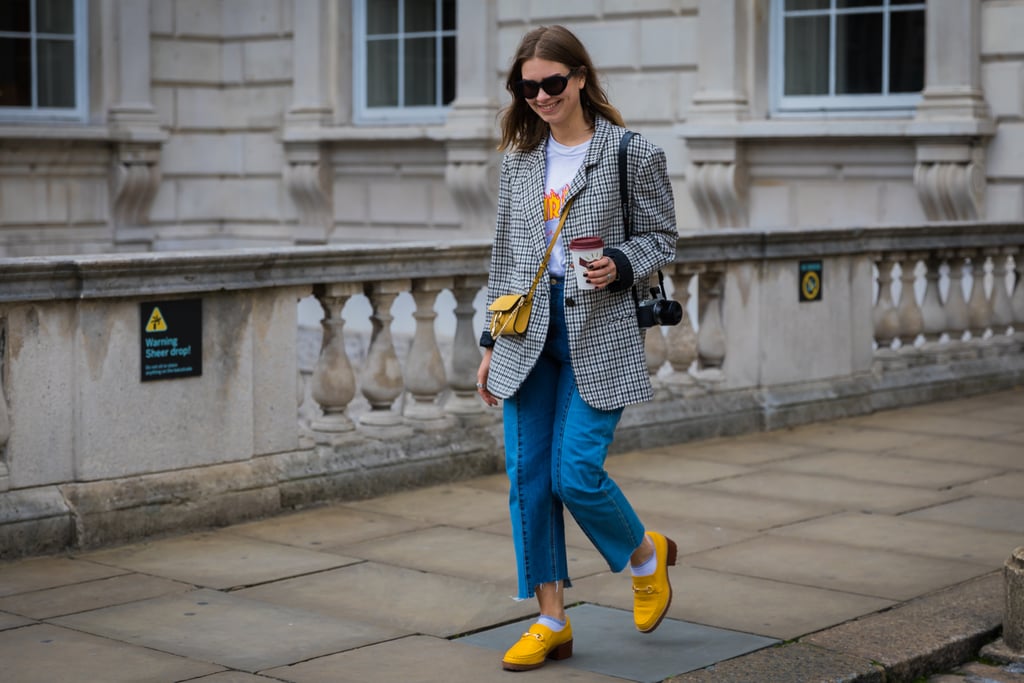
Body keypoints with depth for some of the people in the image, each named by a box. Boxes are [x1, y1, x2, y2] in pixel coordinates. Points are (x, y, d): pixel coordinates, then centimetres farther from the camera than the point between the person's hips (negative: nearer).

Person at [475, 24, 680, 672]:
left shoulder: (632, 152, -3)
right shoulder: (520, 157, 10)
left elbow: (661, 238, 2)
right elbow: (505, 253, 15)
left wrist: (619, 266, -19)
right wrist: (493, 342, 13)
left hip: (597, 333, -5)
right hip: (529, 333, 5)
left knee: (577, 473, -11)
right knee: (527, 478, 2)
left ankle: (647, 554, 21)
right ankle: (552, 622, 13)